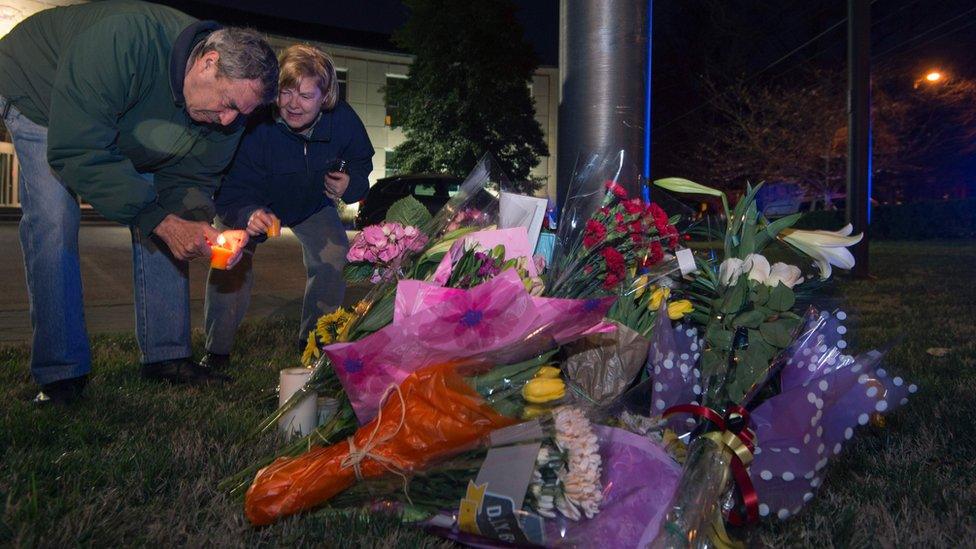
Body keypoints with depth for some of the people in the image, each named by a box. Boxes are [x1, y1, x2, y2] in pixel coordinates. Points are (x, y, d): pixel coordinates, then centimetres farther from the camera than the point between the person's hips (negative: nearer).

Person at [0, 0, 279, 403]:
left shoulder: (226, 110, -23)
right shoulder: (123, 42, -44)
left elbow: (188, 177, -14)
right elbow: (75, 152, -43)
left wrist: (199, 224, -37)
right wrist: (162, 221, -47)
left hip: (127, 131, 5)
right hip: (39, 95, -5)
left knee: (163, 224, -7)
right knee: (52, 226, -19)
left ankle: (166, 355, 2)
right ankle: (61, 371, -10)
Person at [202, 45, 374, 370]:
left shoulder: (343, 120, -26)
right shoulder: (255, 126, -37)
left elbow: (362, 159, -4)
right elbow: (230, 195, -36)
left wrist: (351, 183, -27)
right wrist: (249, 215, -59)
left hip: (313, 203, 3)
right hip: (253, 205, -3)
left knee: (334, 262, -8)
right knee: (232, 264, -20)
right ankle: (217, 351, -1)